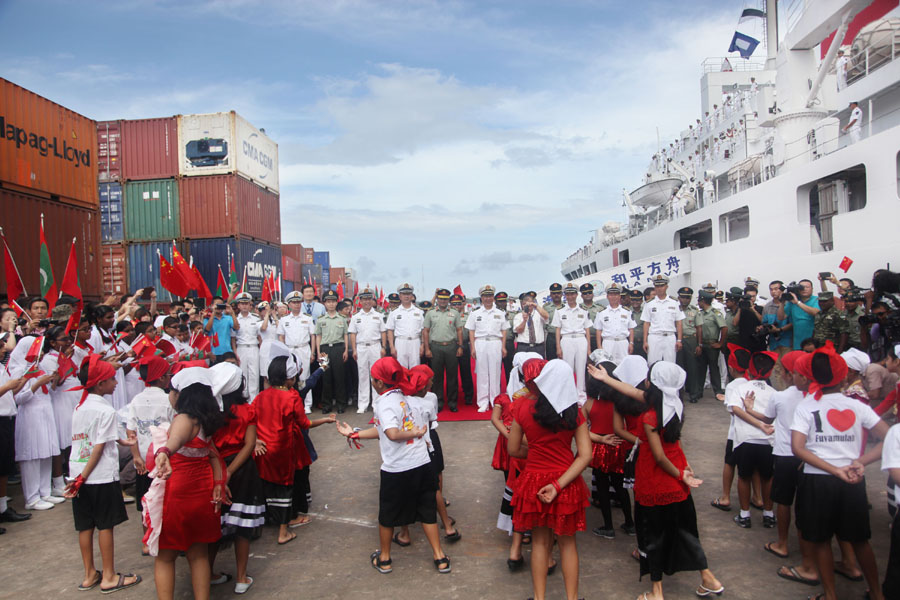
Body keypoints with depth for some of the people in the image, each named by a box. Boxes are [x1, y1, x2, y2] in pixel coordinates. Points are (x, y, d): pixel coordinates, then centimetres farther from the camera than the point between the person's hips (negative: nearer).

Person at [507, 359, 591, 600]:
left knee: (539, 541, 17)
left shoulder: (523, 407, -11)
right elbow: (585, 455, -13)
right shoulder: (574, 412, -8)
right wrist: (558, 485, -16)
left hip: (533, 481, 0)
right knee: (567, 542, 17)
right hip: (566, 483, 0)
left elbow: (513, 450, -2)